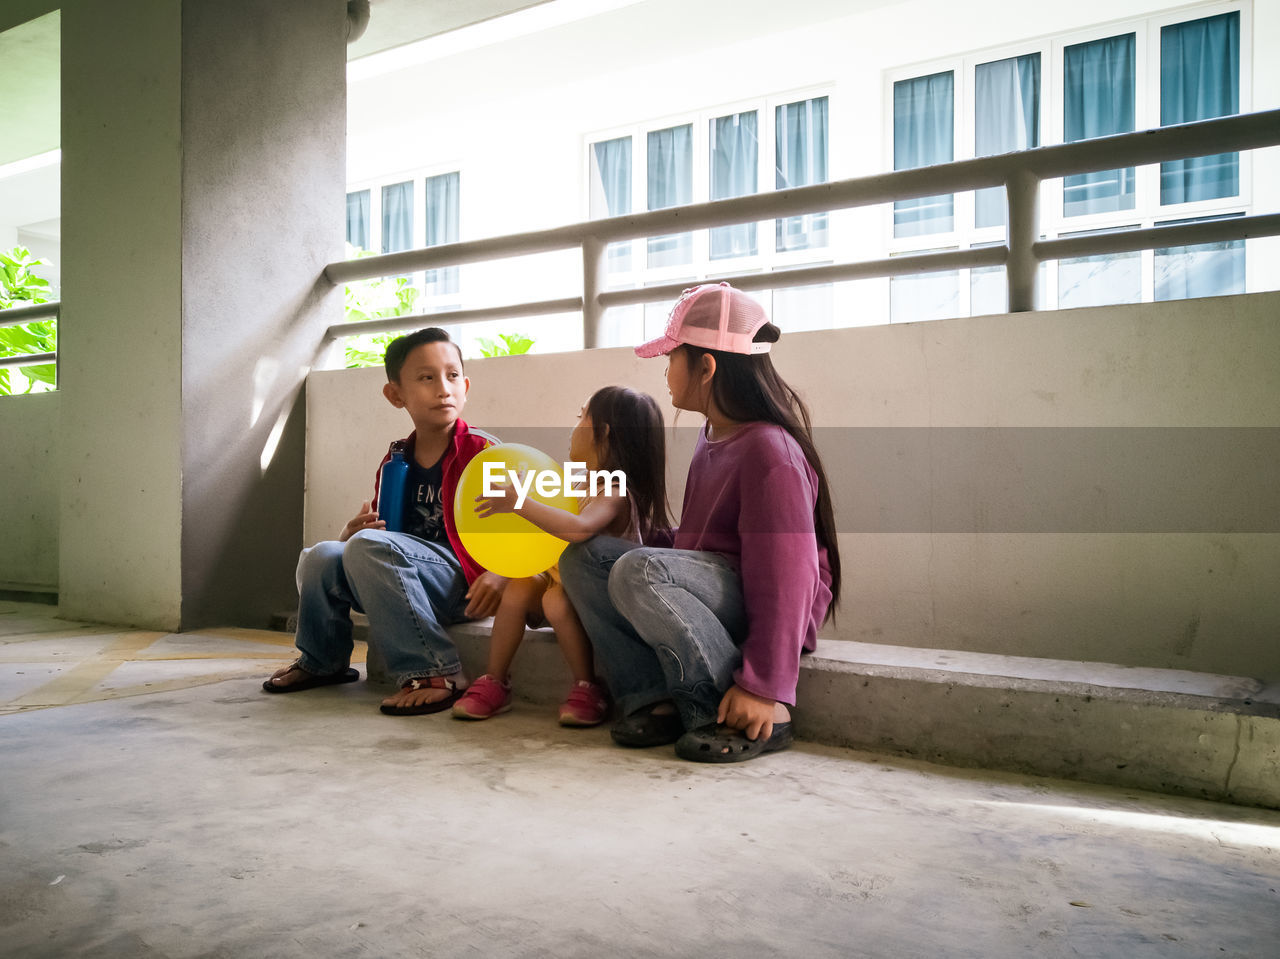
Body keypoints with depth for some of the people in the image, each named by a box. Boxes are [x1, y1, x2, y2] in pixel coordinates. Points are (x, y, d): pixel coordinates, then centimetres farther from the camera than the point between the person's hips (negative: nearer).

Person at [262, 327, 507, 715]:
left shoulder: (482, 452, -3)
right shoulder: (394, 463, 14)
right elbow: (379, 527, 20)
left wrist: (501, 574, -27)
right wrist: (352, 531, -4)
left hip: (465, 586, -6)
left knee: (368, 546, -28)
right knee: (321, 556, -13)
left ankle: (435, 674, -27)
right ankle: (322, 661, 14)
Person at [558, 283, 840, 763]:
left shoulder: (769, 450, -19)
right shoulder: (713, 435, 11)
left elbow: (784, 575, -23)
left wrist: (765, 688, -24)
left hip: (759, 611, -9)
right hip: (717, 588, 9)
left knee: (638, 571, -33)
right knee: (582, 557, 0)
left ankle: (747, 719, -20)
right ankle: (655, 701, -9)